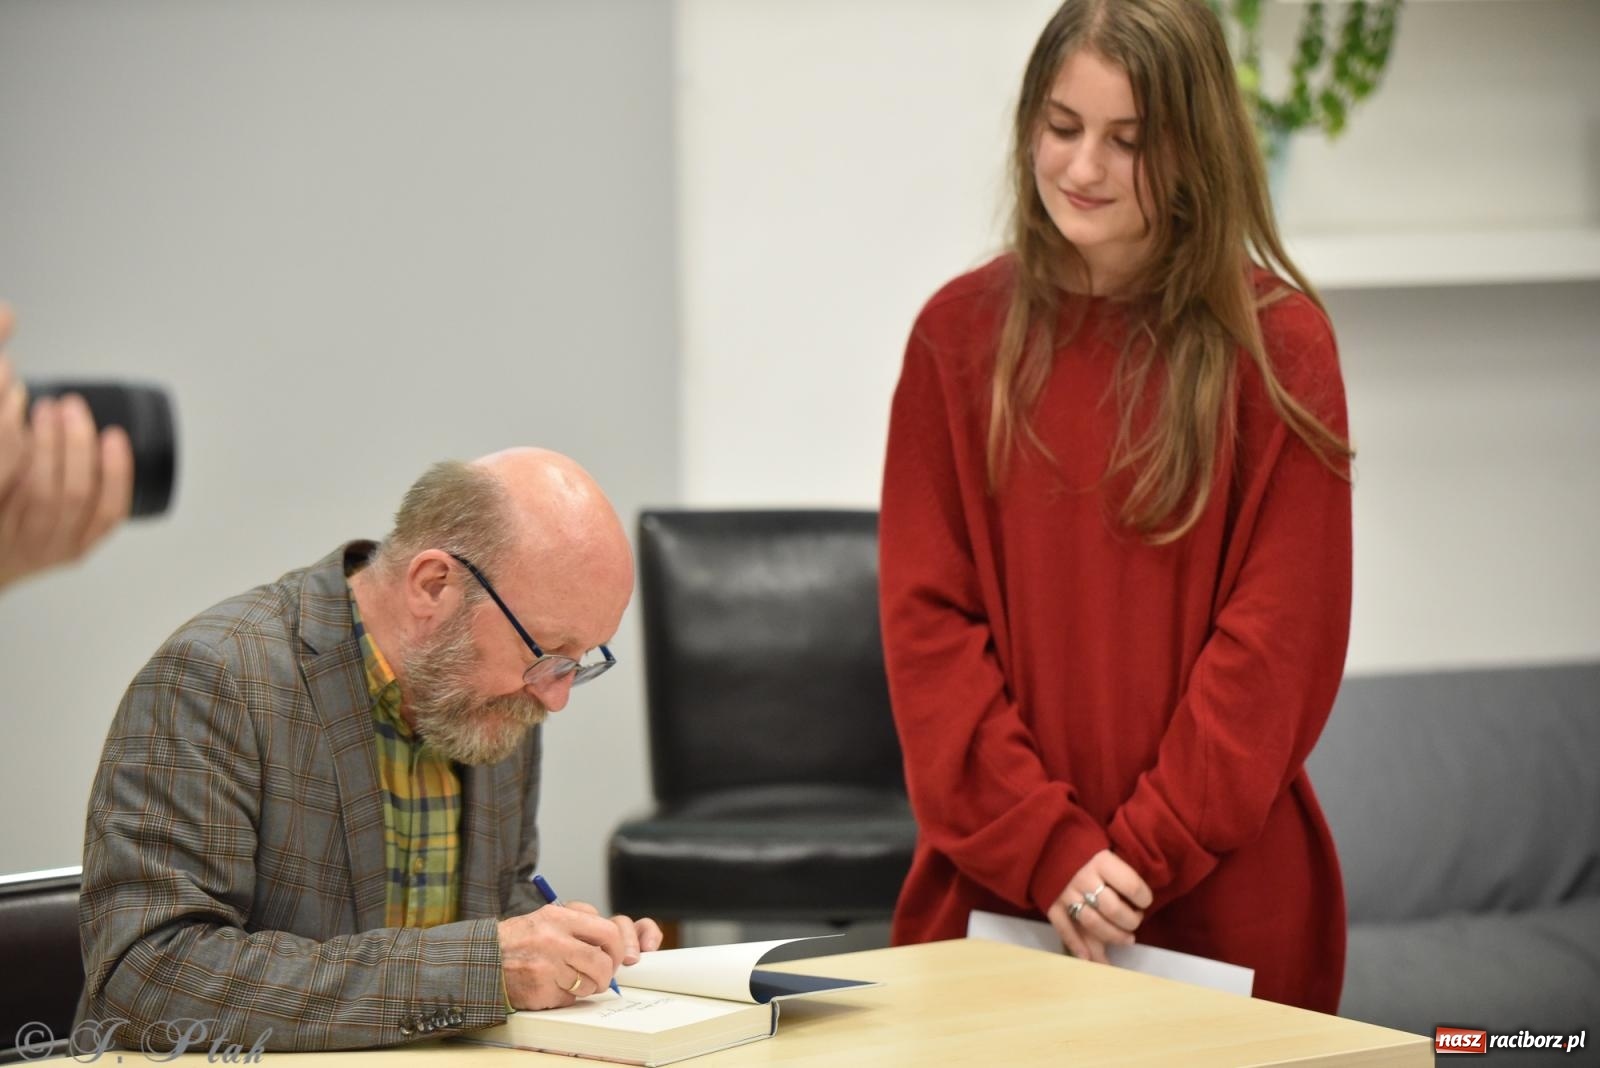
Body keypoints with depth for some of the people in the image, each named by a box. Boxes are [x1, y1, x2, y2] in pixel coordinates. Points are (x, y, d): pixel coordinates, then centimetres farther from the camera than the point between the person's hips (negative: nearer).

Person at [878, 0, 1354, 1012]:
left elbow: (1279, 637, -5)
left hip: (1223, 898, -1)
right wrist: (1046, 850, -10)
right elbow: (925, 618, -1)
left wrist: (1145, 853, -12)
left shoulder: (1278, 344, -2)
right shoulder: (961, 332, 3)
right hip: (992, 887, 2)